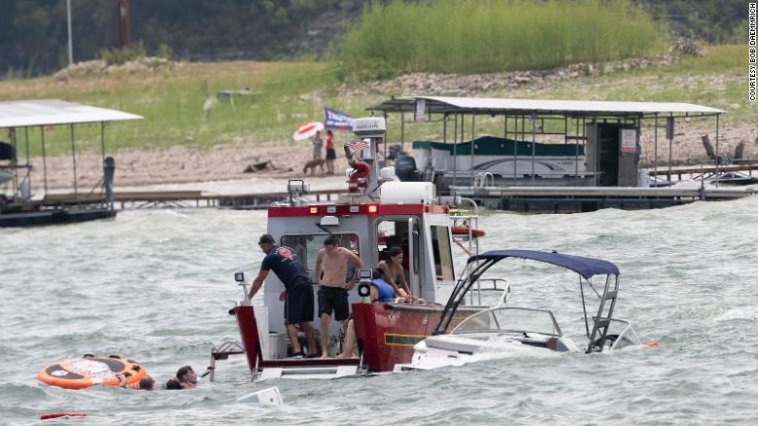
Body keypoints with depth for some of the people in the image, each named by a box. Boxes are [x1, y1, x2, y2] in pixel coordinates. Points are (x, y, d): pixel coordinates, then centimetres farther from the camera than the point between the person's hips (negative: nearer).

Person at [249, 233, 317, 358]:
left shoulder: (270, 257, 2)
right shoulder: (288, 250, 22)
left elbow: (258, 281, 5)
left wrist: (248, 299, 12)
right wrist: (287, 290, 29)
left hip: (296, 287, -7)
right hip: (307, 284, 7)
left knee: (290, 322, -4)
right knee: (305, 321, 16)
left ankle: (296, 351, -20)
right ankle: (313, 351, 16)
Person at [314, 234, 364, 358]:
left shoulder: (346, 254, -8)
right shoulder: (322, 253, 1)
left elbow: (360, 265, 6)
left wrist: (353, 282, 5)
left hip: (340, 290, -2)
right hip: (324, 289, 2)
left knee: (345, 322, 7)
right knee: (324, 319, -13)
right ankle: (324, 352, -15)